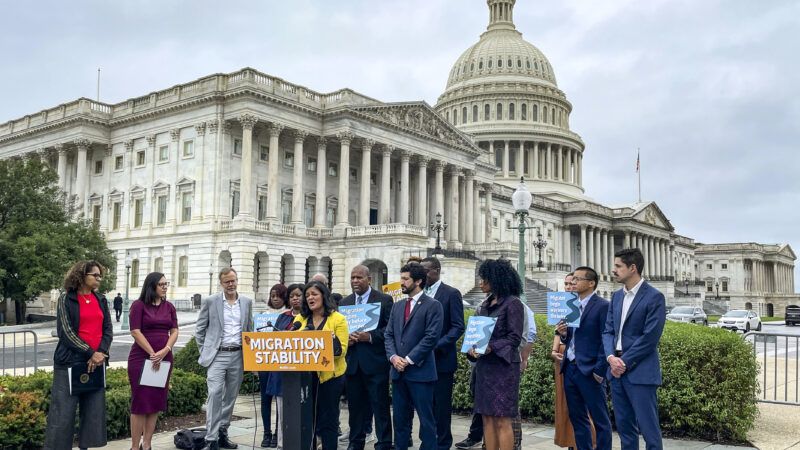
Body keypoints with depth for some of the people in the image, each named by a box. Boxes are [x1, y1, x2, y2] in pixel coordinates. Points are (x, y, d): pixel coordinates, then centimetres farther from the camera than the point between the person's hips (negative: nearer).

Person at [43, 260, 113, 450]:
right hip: (71, 362, -5)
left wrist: (101, 352, -9)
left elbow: (108, 329, 8)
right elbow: (65, 331, -9)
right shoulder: (66, 299, -2)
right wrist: (90, 353, -14)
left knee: (94, 411, 6)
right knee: (63, 412, -4)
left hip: (97, 362, 5)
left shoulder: (101, 300, 12)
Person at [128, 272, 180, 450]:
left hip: (164, 359, 5)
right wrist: (152, 354, -13)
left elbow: (174, 331, 5)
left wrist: (165, 351, -11)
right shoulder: (139, 305, -4)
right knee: (140, 402, -4)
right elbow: (136, 332, -11)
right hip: (142, 358, -5)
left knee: (156, 402, 6)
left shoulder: (169, 306, 10)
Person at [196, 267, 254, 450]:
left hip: (238, 356, 4)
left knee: (230, 396, 9)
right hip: (217, 355, -3)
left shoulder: (247, 302, 8)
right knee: (215, 394, -13)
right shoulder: (210, 301, -1)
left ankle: (222, 434, 21)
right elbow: (199, 329, 4)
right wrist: (205, 352, 1)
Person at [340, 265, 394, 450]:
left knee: (380, 405, 0)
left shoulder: (384, 300, -2)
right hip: (352, 362, 5)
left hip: (375, 361, -5)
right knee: (355, 405, 12)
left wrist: (370, 336, -18)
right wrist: (345, 339, -6)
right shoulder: (345, 302, 13)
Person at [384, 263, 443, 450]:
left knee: (426, 418, 0)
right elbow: (389, 334, 13)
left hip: (420, 371, -6)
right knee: (400, 418, 12)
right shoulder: (397, 306, 15)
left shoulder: (432, 306, -6)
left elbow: (431, 337, -13)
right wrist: (393, 356, -5)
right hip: (398, 371, 6)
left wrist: (409, 359, -14)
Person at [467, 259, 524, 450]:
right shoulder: (486, 304, 13)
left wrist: (491, 348, -23)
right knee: (487, 418, 7)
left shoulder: (513, 303, -8)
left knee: (502, 421, -4)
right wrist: (472, 348, -4)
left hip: (503, 366, -7)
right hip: (484, 366, 7)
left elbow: (514, 337, -13)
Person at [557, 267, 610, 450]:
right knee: (577, 418, 14)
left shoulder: (603, 306, -9)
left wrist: (600, 371, -16)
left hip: (589, 371, -8)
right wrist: (564, 333, -4)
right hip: (569, 369, 8)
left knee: (600, 419, 2)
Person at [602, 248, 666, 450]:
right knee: (624, 426, 13)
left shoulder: (654, 297, -9)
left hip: (640, 372, -7)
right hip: (616, 369, 7)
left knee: (648, 428, -2)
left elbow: (650, 338, -15)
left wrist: (625, 362, -13)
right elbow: (608, 331, 10)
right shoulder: (617, 296, 13)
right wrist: (611, 357, -7)